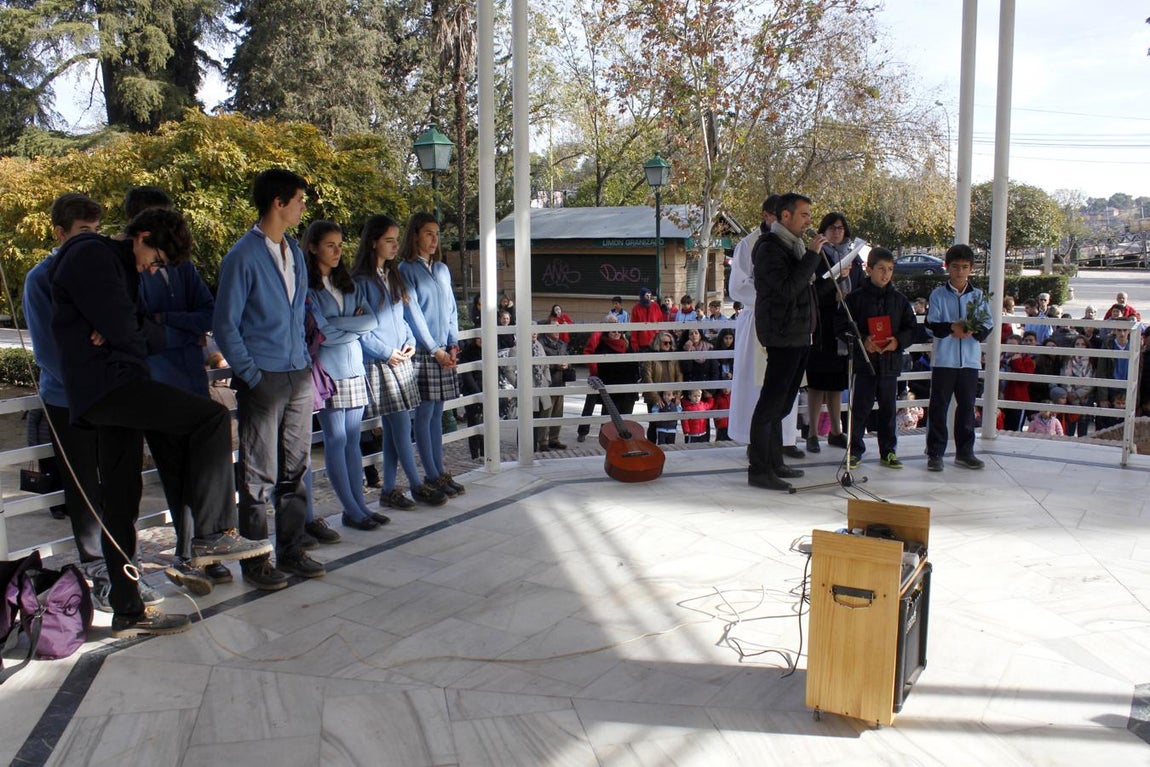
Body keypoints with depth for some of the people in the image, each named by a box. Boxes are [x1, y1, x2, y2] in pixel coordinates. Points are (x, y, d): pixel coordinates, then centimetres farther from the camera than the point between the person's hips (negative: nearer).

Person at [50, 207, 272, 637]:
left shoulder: (123, 267, 26)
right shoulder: (94, 255, -7)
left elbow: (131, 328, 19)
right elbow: (122, 328, -16)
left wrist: (133, 333, -4)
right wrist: (153, 335, 4)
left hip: (107, 391, 10)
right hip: (107, 382, -10)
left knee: (121, 502, 11)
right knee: (212, 418, -19)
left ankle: (127, 612, 17)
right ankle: (212, 535, -16)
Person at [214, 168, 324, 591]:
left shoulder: (294, 251, 14)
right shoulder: (243, 256, -9)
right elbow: (224, 325, -10)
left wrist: (305, 358, 13)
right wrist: (251, 374, -13)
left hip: (299, 375, 7)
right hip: (263, 379, -7)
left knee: (295, 468, 12)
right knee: (259, 476, 1)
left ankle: (291, 551, 22)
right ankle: (255, 561, 12)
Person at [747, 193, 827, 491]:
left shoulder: (794, 246, 19)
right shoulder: (770, 248, -12)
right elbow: (787, 288, -24)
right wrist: (812, 255, -20)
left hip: (799, 335, 10)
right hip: (783, 335, -10)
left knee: (779, 404, 14)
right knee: (771, 403, -8)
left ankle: (774, 463, 23)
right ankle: (759, 470, -5)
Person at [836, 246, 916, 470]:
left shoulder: (899, 300, 8)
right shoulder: (855, 298, -2)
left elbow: (911, 328, 10)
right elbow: (841, 326, -4)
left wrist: (898, 341, -10)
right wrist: (861, 341, -17)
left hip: (891, 362, 3)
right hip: (863, 361, -3)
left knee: (888, 409, 10)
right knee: (859, 409, 2)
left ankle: (888, 451, 20)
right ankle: (855, 450, 13)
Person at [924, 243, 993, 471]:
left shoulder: (978, 295, 8)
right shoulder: (938, 294, 1)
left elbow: (987, 325, 4)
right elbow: (931, 325, -5)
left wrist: (972, 331, -16)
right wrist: (952, 327, -20)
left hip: (970, 360, 3)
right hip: (943, 359, -3)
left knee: (967, 406, 10)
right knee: (939, 407, 1)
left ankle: (965, 452, 20)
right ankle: (935, 453, 8)